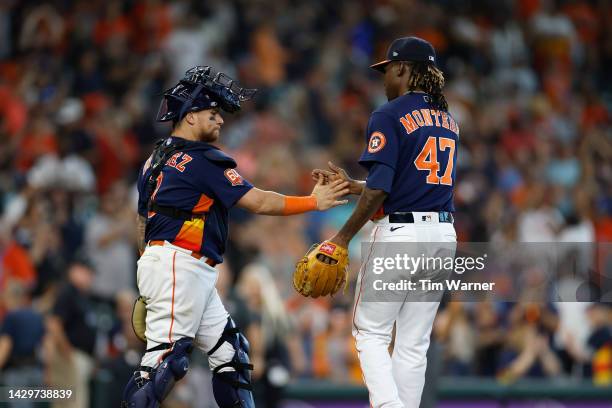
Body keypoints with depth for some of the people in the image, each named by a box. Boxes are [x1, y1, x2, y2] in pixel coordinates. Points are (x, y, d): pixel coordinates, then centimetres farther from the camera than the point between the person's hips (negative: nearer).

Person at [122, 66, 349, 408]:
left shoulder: (156, 159, 19)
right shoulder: (204, 160, -9)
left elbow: (144, 223, 23)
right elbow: (257, 202, -10)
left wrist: (151, 281, 28)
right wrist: (314, 202, -3)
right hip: (179, 266, -10)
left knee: (230, 351, 10)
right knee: (166, 356, -17)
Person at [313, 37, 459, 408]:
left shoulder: (390, 116, -9)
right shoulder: (447, 120, 15)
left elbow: (379, 189, -17)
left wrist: (344, 236, -12)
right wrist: (349, 185, 22)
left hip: (400, 233, -7)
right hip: (443, 234, 7)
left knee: (371, 332, 2)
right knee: (414, 341, 10)